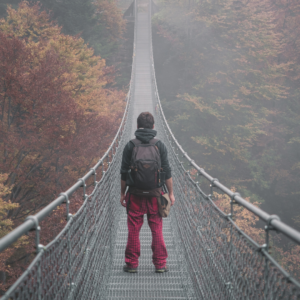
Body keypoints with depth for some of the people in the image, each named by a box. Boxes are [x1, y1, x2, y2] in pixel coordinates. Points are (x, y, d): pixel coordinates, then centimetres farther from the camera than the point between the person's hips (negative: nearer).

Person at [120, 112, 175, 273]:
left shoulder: (130, 146, -3)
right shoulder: (159, 145, -2)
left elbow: (124, 173, -1)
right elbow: (167, 172, -2)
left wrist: (122, 193, 9)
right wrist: (171, 193, 6)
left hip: (135, 194, 0)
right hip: (155, 194, 0)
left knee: (133, 230, 6)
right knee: (157, 230, 6)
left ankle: (132, 264, 11)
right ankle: (160, 264, 9)